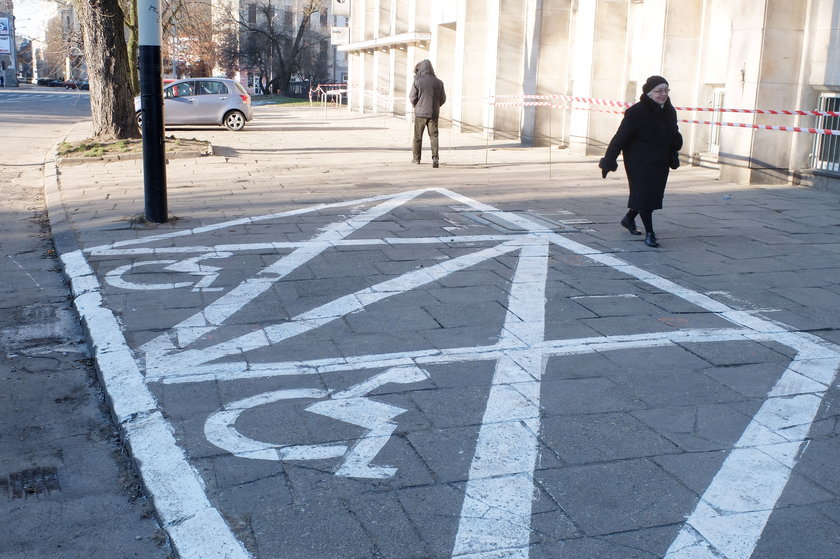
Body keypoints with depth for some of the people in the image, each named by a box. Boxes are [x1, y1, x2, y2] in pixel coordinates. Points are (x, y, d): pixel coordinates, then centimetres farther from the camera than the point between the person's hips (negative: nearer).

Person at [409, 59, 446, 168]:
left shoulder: (417, 82, -8)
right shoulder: (438, 82, 2)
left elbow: (412, 98, -5)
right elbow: (443, 99, 6)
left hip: (420, 113, -2)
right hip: (434, 114, 2)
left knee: (418, 136, 10)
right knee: (434, 136, 2)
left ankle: (416, 158, 18)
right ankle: (435, 157, -14)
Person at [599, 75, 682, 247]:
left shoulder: (669, 111, 3)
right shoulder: (636, 112, -17)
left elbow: (674, 135, 16)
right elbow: (620, 137, -15)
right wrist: (608, 162, -15)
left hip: (660, 163, 7)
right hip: (640, 163, -7)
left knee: (653, 194, 15)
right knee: (644, 194, -5)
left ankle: (629, 219, 38)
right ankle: (649, 233, 5)